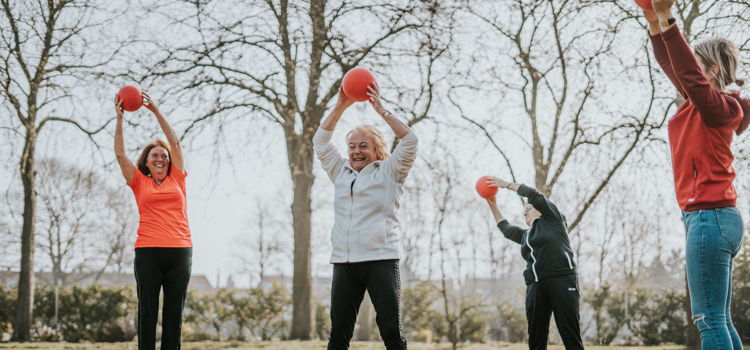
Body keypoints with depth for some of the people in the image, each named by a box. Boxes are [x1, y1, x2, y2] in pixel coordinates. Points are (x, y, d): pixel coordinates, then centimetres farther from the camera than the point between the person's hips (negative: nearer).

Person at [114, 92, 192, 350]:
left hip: (180, 251, 1)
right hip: (148, 251, -1)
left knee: (174, 312, 4)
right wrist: (119, 118, 6)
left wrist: (156, 111, 13)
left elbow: (175, 142, 12)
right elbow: (120, 153, 8)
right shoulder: (139, 183, 11)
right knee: (147, 311, 0)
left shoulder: (176, 180, 13)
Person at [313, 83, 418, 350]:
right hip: (344, 262, 4)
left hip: (381, 260, -4)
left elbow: (409, 140, -3)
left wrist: (381, 109, -4)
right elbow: (321, 142, 19)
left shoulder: (389, 172, 7)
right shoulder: (341, 172, 19)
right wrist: (340, 107, 10)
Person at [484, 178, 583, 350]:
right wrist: (493, 206, 37)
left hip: (562, 280, -7)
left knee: (571, 335, -10)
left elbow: (534, 194, 3)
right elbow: (505, 228, 41)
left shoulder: (551, 219, 10)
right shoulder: (526, 235, 27)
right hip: (536, 286, 7)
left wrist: (507, 184, 9)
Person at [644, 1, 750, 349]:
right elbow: (671, 65, 21)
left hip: (708, 218, -10)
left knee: (710, 319, -11)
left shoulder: (718, 106, -9)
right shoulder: (703, 103, 15)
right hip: (716, 218, 10)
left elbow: (691, 76, -28)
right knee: (719, 320, 10)